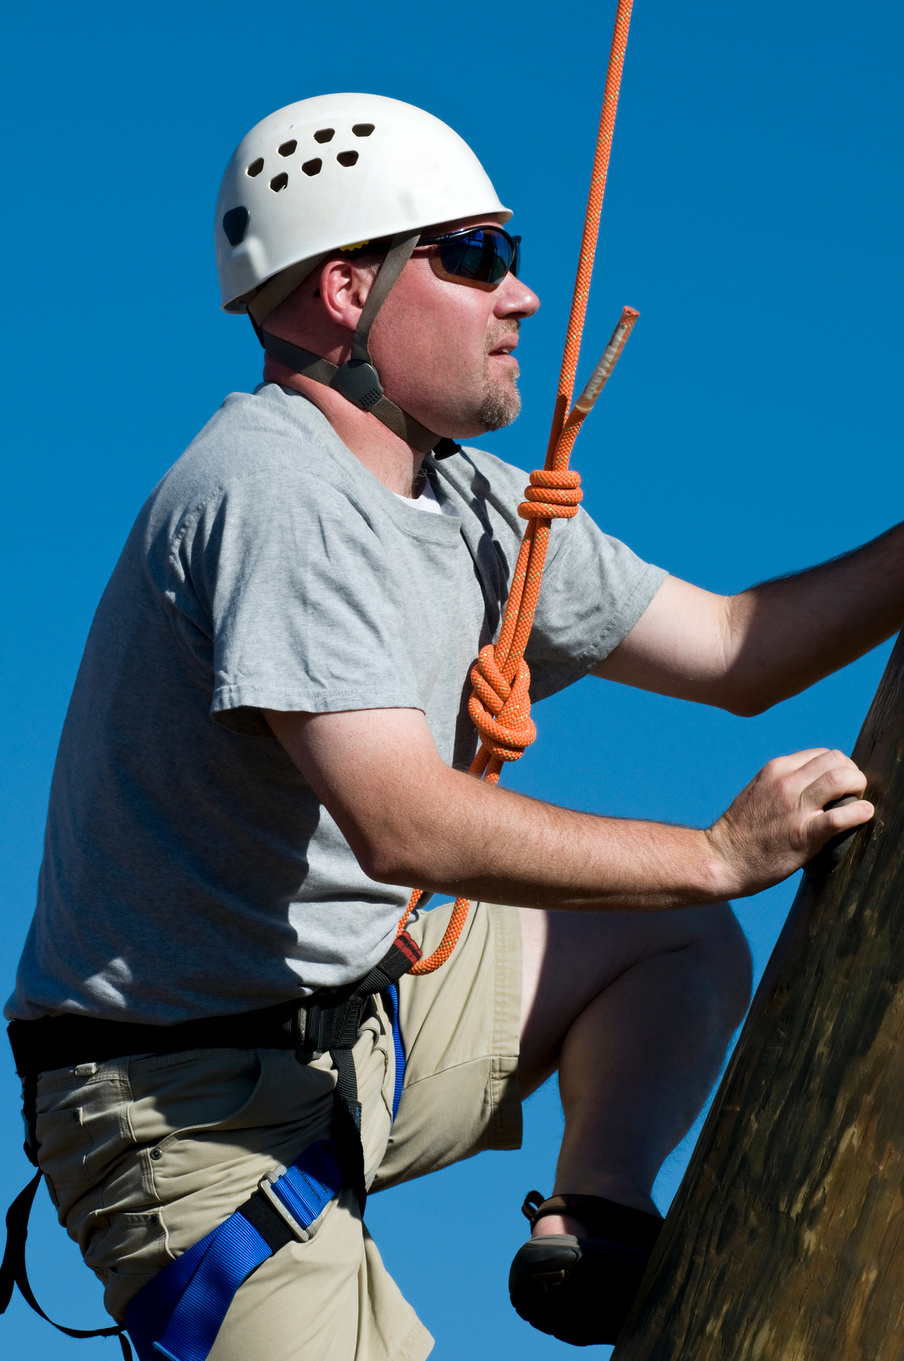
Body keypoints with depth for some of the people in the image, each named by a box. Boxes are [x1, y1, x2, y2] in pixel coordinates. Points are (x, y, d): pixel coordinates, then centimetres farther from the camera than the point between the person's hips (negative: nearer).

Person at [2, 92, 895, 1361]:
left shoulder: (476, 506, 7)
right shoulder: (274, 494, -22)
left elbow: (733, 651, 14)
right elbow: (404, 824, -30)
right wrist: (719, 853, -23)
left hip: (358, 1018, 9)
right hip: (193, 1104, -9)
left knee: (681, 943, 15)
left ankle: (595, 1227, 1)